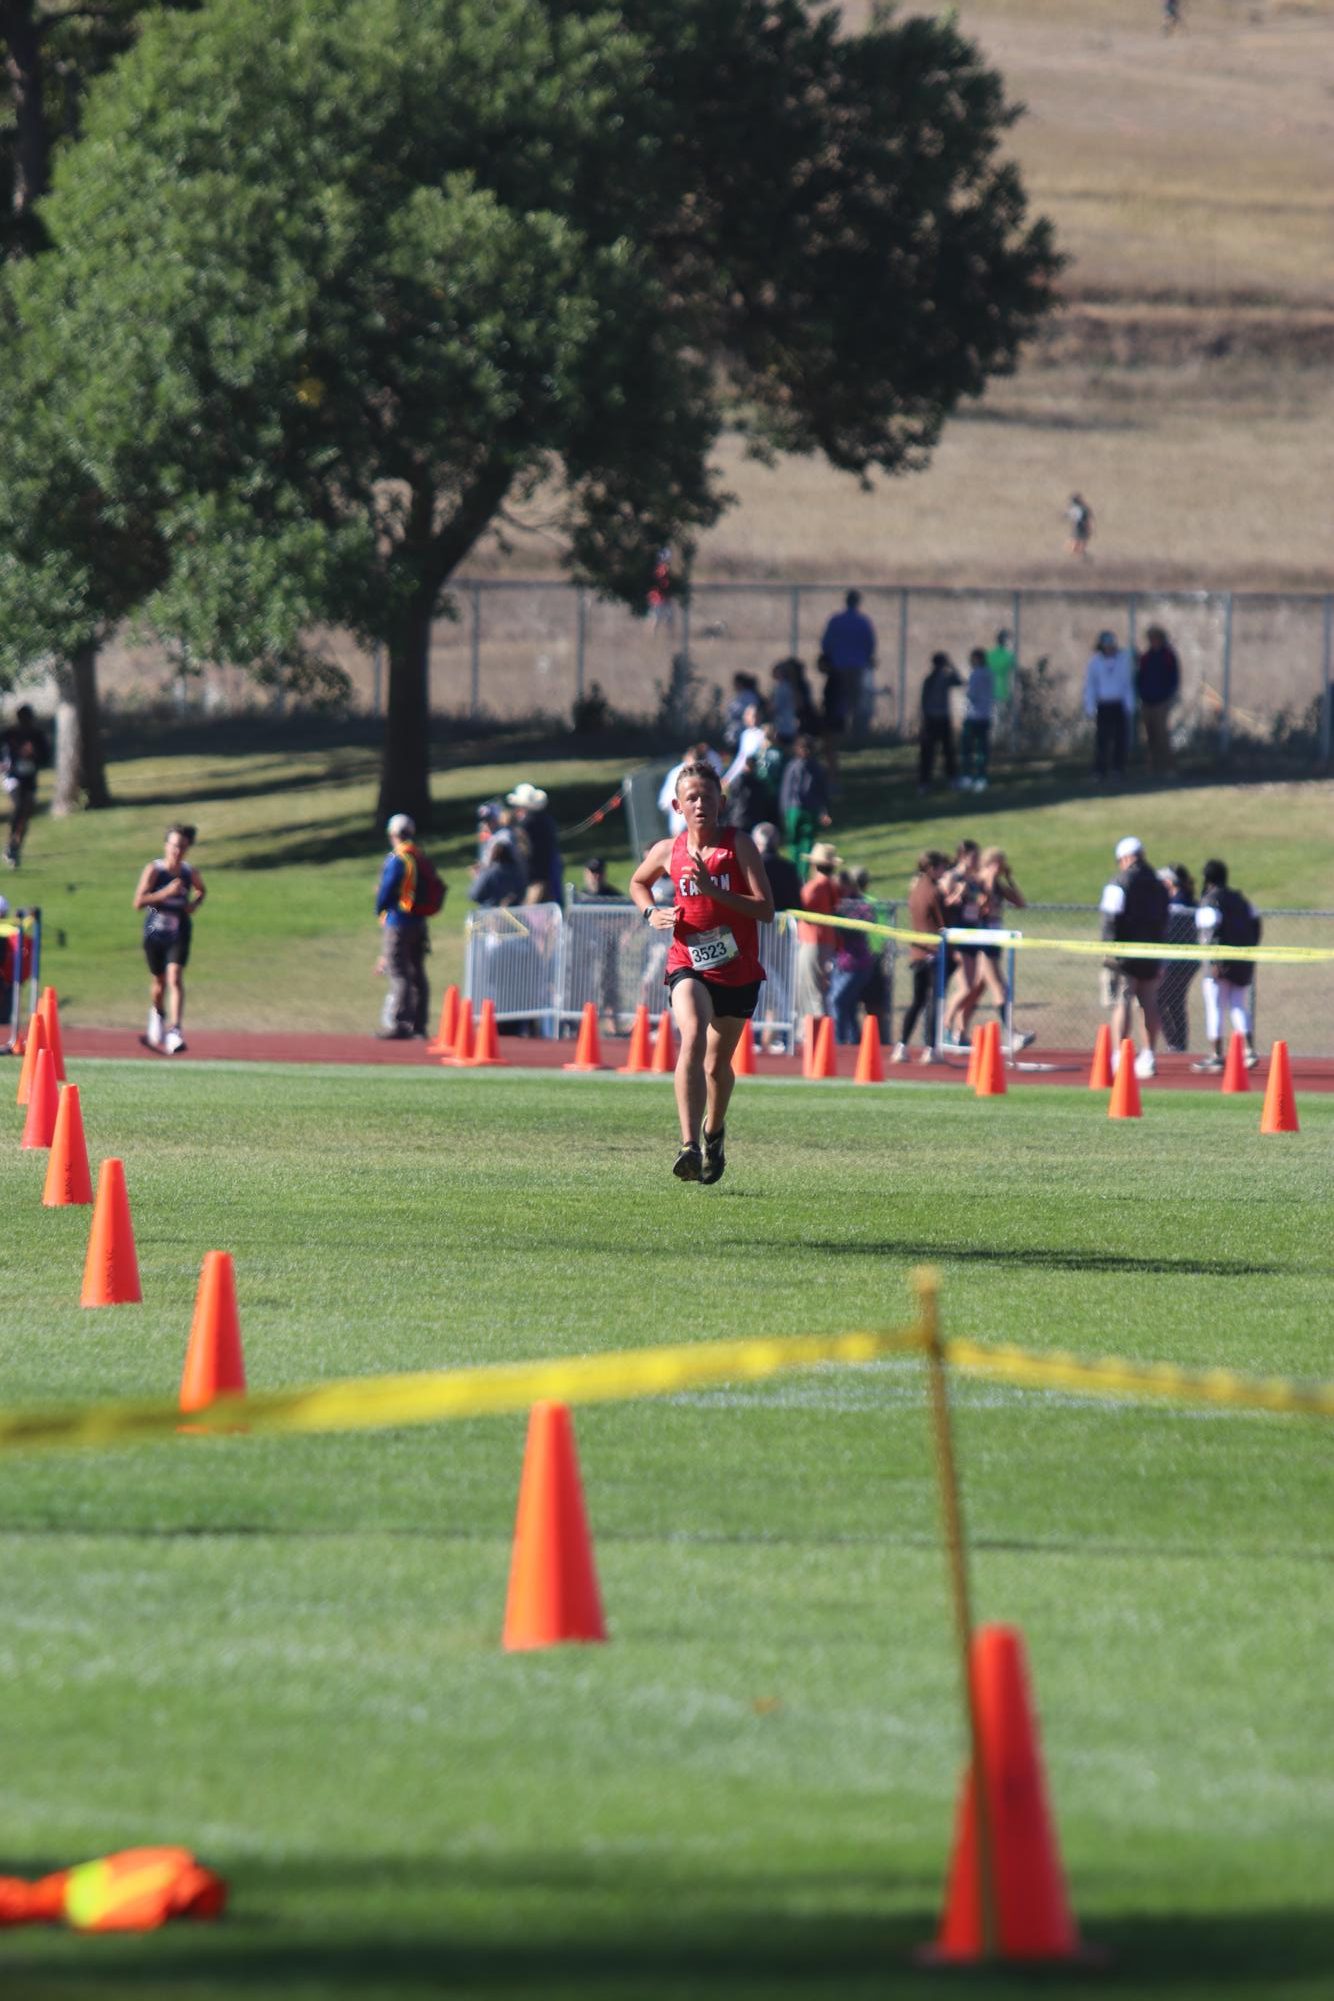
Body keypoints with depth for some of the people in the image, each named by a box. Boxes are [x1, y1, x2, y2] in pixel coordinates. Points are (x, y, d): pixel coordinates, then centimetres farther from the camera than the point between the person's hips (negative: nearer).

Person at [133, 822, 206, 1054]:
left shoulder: (190, 872, -2)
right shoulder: (154, 870, -10)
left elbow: (201, 890, 21)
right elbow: (138, 902, -17)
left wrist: (194, 904, -1)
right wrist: (166, 892, -27)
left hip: (179, 934, 0)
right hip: (155, 933, 0)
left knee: (175, 978, -17)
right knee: (159, 982, 14)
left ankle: (175, 1032, -24)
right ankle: (157, 1015, 47)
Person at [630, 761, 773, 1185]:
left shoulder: (739, 844, -8)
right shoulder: (668, 852, -1)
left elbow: (765, 909, -15)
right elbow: (638, 882, 23)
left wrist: (714, 890, -25)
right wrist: (652, 913, 2)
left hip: (738, 970, 1)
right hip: (689, 966, -1)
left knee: (717, 1063, 14)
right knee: (693, 1038, -27)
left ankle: (714, 1130, 47)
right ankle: (689, 1146, -36)